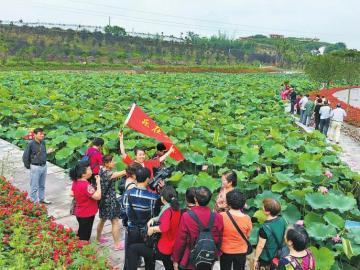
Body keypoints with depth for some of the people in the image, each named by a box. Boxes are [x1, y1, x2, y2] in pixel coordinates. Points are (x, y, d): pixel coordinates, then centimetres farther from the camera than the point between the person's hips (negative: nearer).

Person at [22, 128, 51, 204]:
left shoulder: (43, 143, 1)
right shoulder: (31, 144, -16)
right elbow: (25, 157, -10)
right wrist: (28, 167, -4)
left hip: (44, 166, 6)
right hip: (35, 167, -6)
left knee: (42, 185, 19)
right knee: (34, 186, 4)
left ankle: (42, 199, 34)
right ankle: (34, 202, 15)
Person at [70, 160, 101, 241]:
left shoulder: (75, 182, -2)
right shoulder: (86, 185, -31)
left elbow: (72, 194, 13)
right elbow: (98, 196, -33)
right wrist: (98, 182, -26)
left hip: (79, 213, 9)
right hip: (87, 215, -9)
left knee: (81, 234, 25)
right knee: (85, 237, 6)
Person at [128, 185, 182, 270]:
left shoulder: (168, 210, -21)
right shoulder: (177, 209, 4)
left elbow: (164, 227, -38)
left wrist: (153, 229, -21)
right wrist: (154, 219, 2)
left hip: (163, 251, -8)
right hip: (172, 250, 8)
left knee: (133, 248, -1)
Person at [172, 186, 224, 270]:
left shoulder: (186, 216, -19)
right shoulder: (217, 217, -11)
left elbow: (180, 240, -12)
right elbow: (219, 240, 0)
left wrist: (176, 260, 1)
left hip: (189, 262, -3)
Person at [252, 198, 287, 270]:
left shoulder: (265, 228, -33)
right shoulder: (282, 221, -12)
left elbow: (260, 246, -23)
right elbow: (283, 237, 4)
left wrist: (255, 259, -10)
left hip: (266, 258, -6)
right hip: (278, 256, 6)